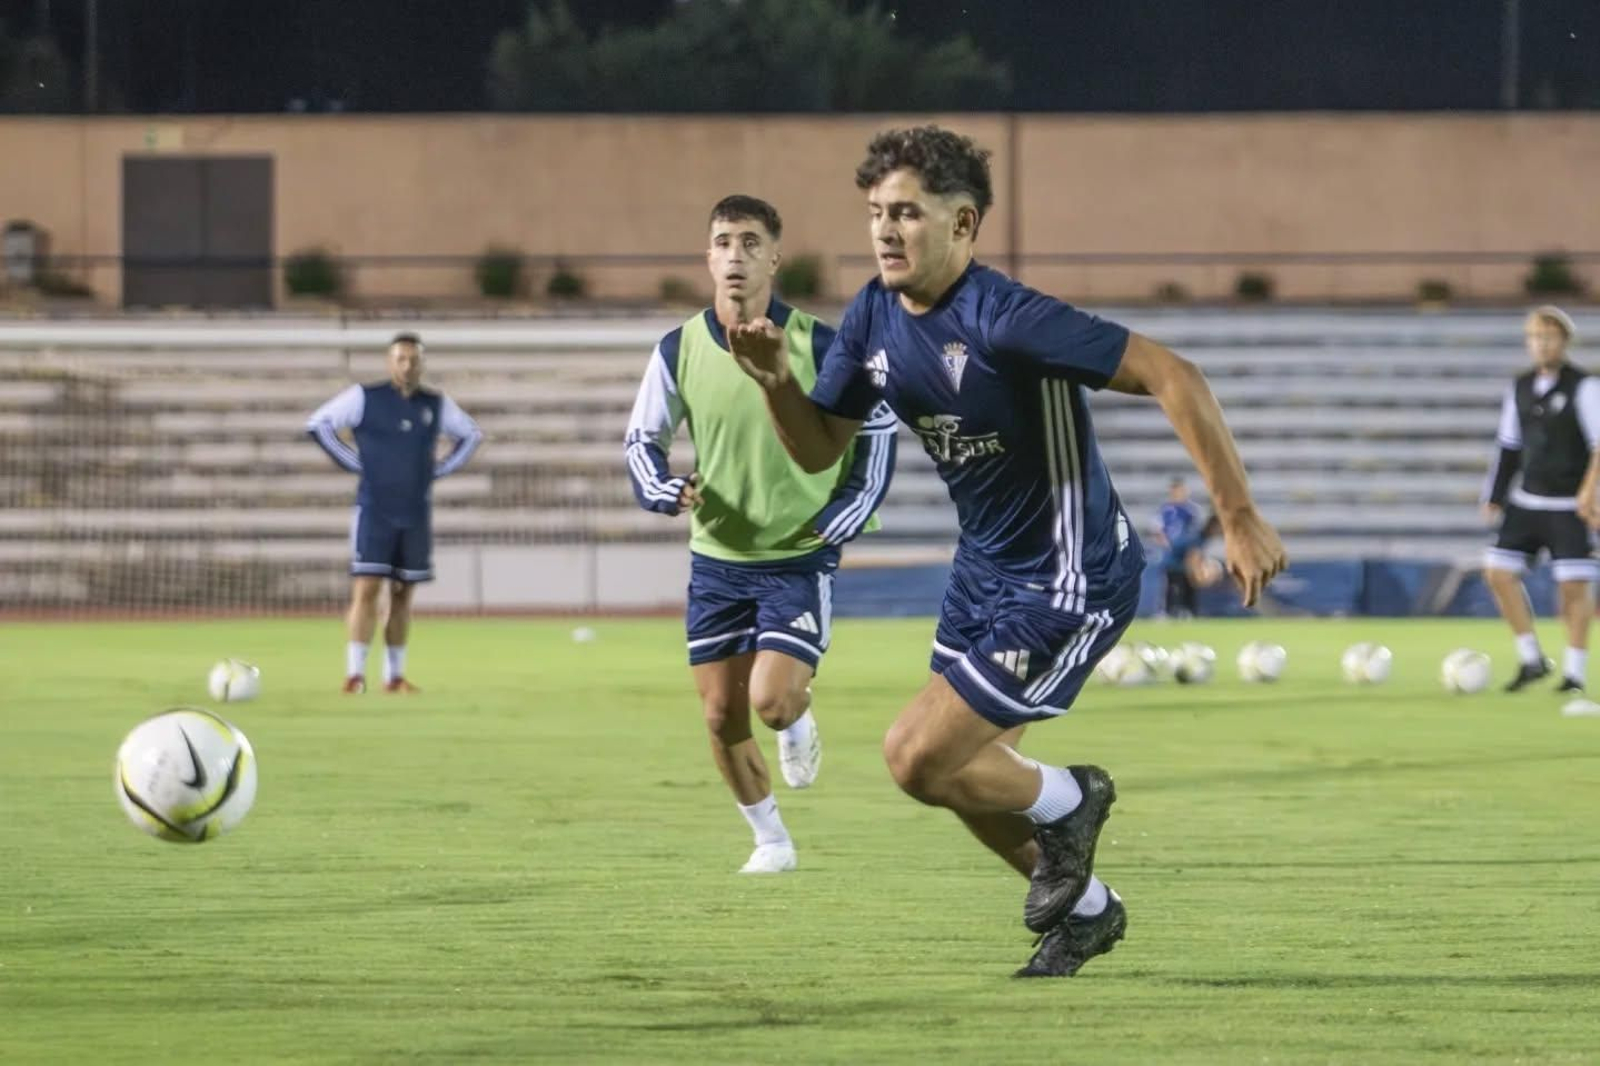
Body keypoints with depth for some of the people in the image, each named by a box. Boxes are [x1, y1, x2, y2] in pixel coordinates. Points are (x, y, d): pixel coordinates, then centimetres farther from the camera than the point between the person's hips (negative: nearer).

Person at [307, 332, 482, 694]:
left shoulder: (437, 405, 7)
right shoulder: (365, 398, -2)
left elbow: (471, 435, 22)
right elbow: (318, 424, 0)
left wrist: (442, 469, 8)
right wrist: (352, 462, -6)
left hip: (416, 515, 4)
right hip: (374, 511, -4)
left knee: (402, 595, 6)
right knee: (366, 589, -12)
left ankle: (394, 675, 12)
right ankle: (355, 673, -12)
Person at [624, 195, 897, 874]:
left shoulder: (817, 346, -11)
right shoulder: (679, 350, -4)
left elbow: (877, 430, 0)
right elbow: (642, 440, 6)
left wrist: (841, 519, -6)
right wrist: (667, 491, -15)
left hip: (799, 559, -3)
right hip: (716, 562, 3)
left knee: (771, 699, -19)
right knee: (722, 716, 4)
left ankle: (799, 721, 19)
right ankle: (770, 840, 26)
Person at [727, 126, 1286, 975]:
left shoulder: (1005, 321, -27)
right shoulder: (874, 318, -2)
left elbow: (1172, 378, -27)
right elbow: (819, 448, 7)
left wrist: (1240, 519, -28)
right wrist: (776, 380, -14)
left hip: (1068, 582, -9)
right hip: (985, 570, 9)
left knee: (917, 759, -12)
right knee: (965, 771, 18)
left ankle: (1066, 803, 17)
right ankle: (1084, 909, 41)